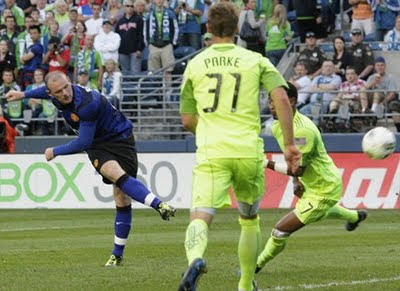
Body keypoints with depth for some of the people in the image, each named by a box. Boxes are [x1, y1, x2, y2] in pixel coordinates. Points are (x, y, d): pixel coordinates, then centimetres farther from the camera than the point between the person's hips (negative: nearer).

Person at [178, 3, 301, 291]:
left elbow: (188, 120, 15)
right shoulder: (255, 61, 7)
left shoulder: (195, 65, 10)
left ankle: (195, 259, -45)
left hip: (211, 153, -1)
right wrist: (290, 144, -1)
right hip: (249, 151, 1)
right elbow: (281, 98, -7)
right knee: (250, 219, 22)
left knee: (200, 217, -13)